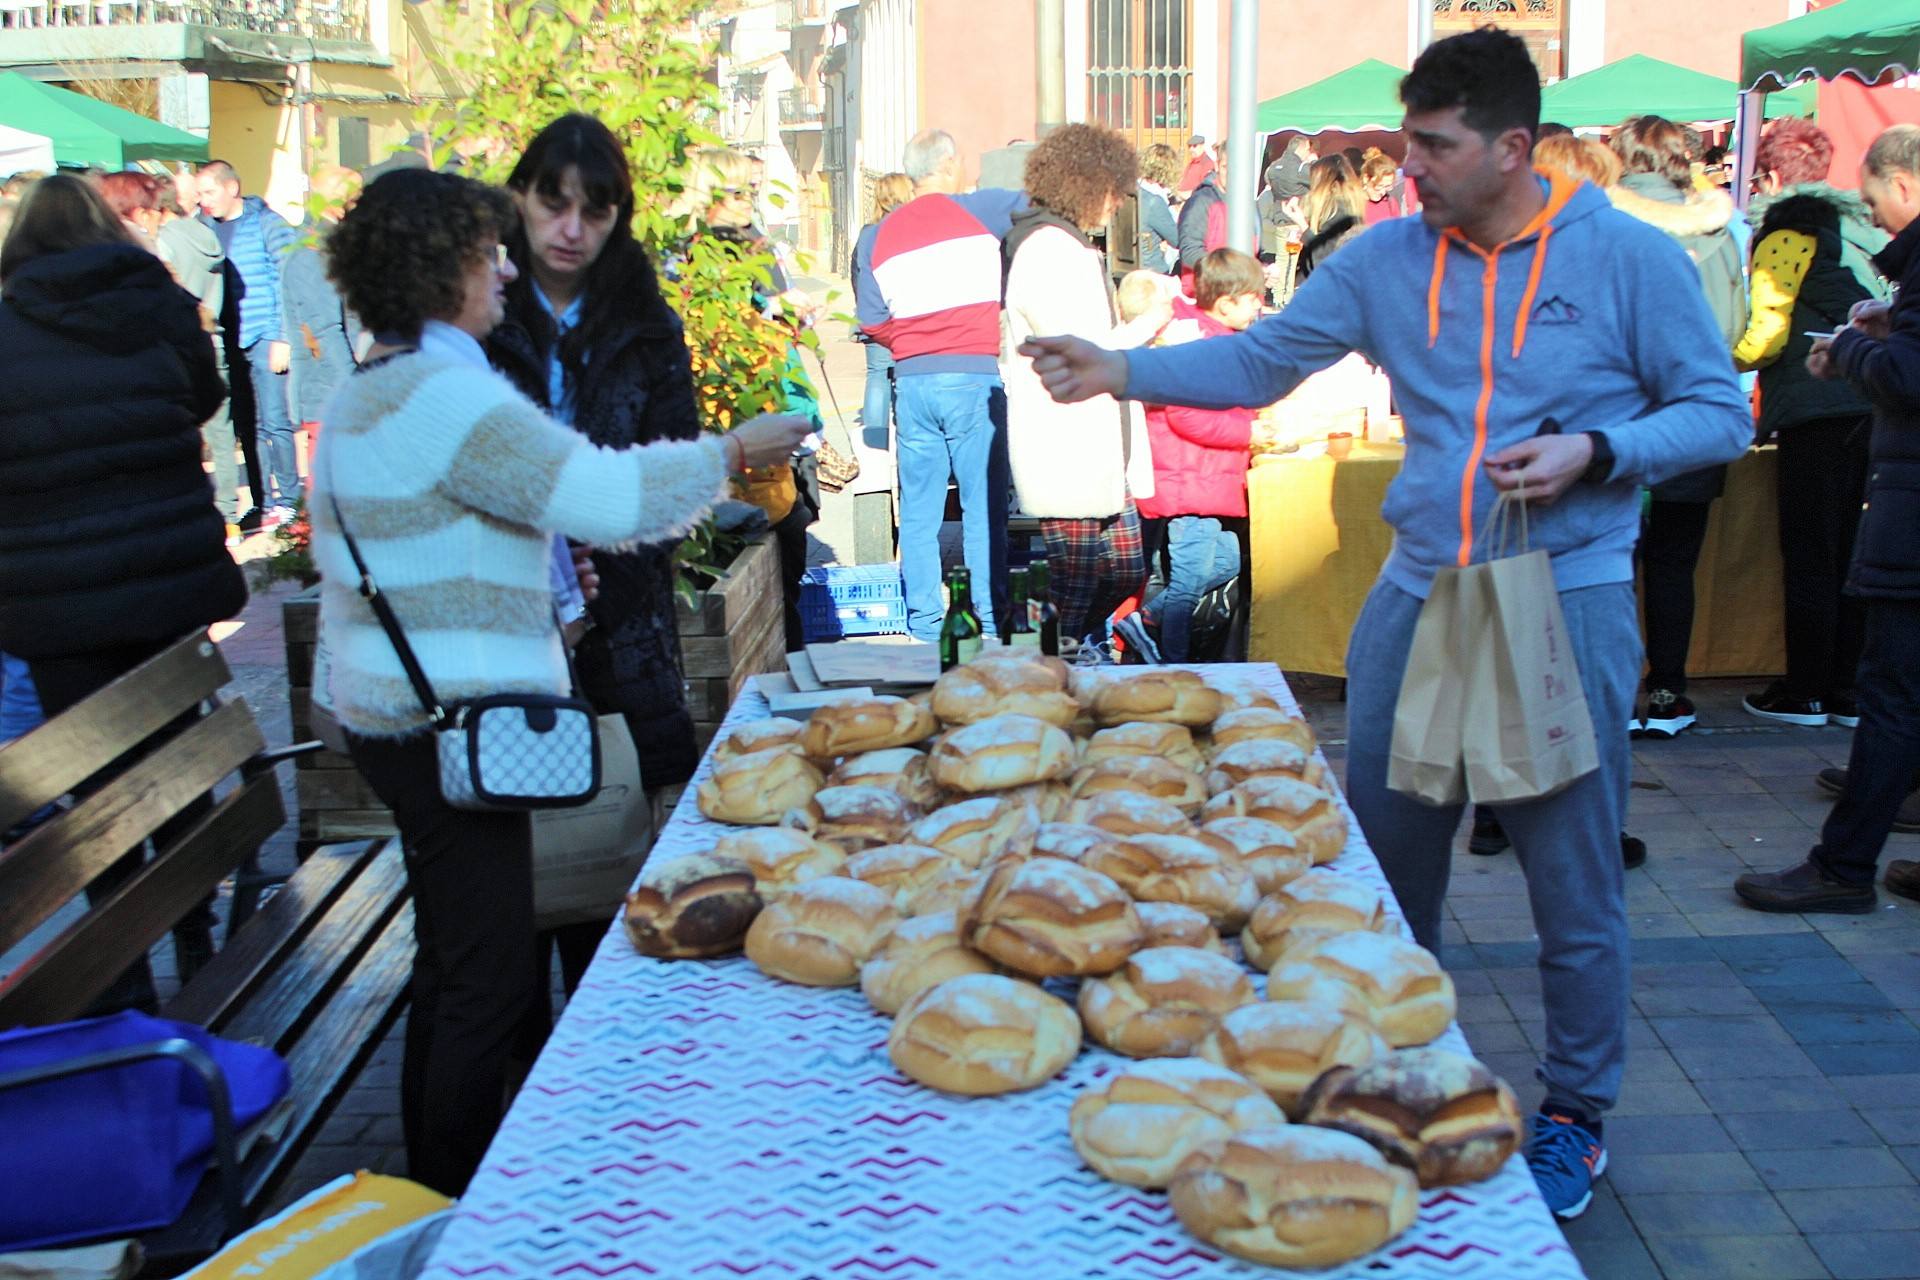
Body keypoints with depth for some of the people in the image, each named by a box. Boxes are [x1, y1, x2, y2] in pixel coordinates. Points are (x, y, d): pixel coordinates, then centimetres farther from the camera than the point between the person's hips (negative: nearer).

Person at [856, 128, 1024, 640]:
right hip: (975, 376, -4)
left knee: (918, 508, 8)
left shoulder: (880, 236, 10)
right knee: (984, 503, 3)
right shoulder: (978, 211, -2)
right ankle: (991, 617, 6)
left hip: (912, 381, 4)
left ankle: (923, 622, 13)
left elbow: (871, 320, 9)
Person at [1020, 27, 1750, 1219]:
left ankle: (1577, 1115, 26)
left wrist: (1593, 453, -18)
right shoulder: (1390, 256, 2)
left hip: (1566, 600, -4)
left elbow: (1720, 413, -2)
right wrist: (1123, 372, -8)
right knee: (1383, 861, 13)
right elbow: (1261, 359, 5)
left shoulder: (1631, 258, -7)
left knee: (1574, 880, 5)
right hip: (1417, 594, 4)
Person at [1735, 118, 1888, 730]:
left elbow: (1767, 331, -10)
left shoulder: (1785, 231, -5)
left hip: (1815, 409, -7)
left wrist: (1729, 359, 8)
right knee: (1847, 552, 11)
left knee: (1808, 555, -2)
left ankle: (1804, 692, 2)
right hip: (1869, 406, 7)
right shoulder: (1857, 229, 17)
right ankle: (1850, 690, 15)